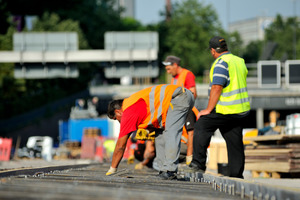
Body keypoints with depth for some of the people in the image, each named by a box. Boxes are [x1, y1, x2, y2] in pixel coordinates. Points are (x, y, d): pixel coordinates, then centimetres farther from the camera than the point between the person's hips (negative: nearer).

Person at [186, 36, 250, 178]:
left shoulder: (221, 63, -13)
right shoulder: (239, 61, 14)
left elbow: (216, 88, -20)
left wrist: (208, 110, -16)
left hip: (226, 111, -8)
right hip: (241, 111, 8)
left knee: (201, 126, 5)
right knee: (235, 143, 10)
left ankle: (198, 163, -1)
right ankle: (236, 175, 10)